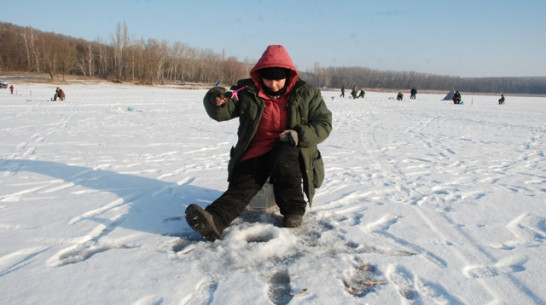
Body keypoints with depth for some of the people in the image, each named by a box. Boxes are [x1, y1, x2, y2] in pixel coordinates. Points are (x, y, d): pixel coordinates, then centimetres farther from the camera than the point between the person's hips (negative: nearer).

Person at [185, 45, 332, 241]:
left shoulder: (306, 94, 0)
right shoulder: (248, 92, 2)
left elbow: (324, 124, -1)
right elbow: (221, 112, -1)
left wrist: (299, 135, -18)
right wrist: (216, 100, -26)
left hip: (289, 152, -1)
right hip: (255, 152, 2)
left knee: (282, 156, -35)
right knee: (241, 185, -22)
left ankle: (293, 209, -20)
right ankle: (214, 220, -45)